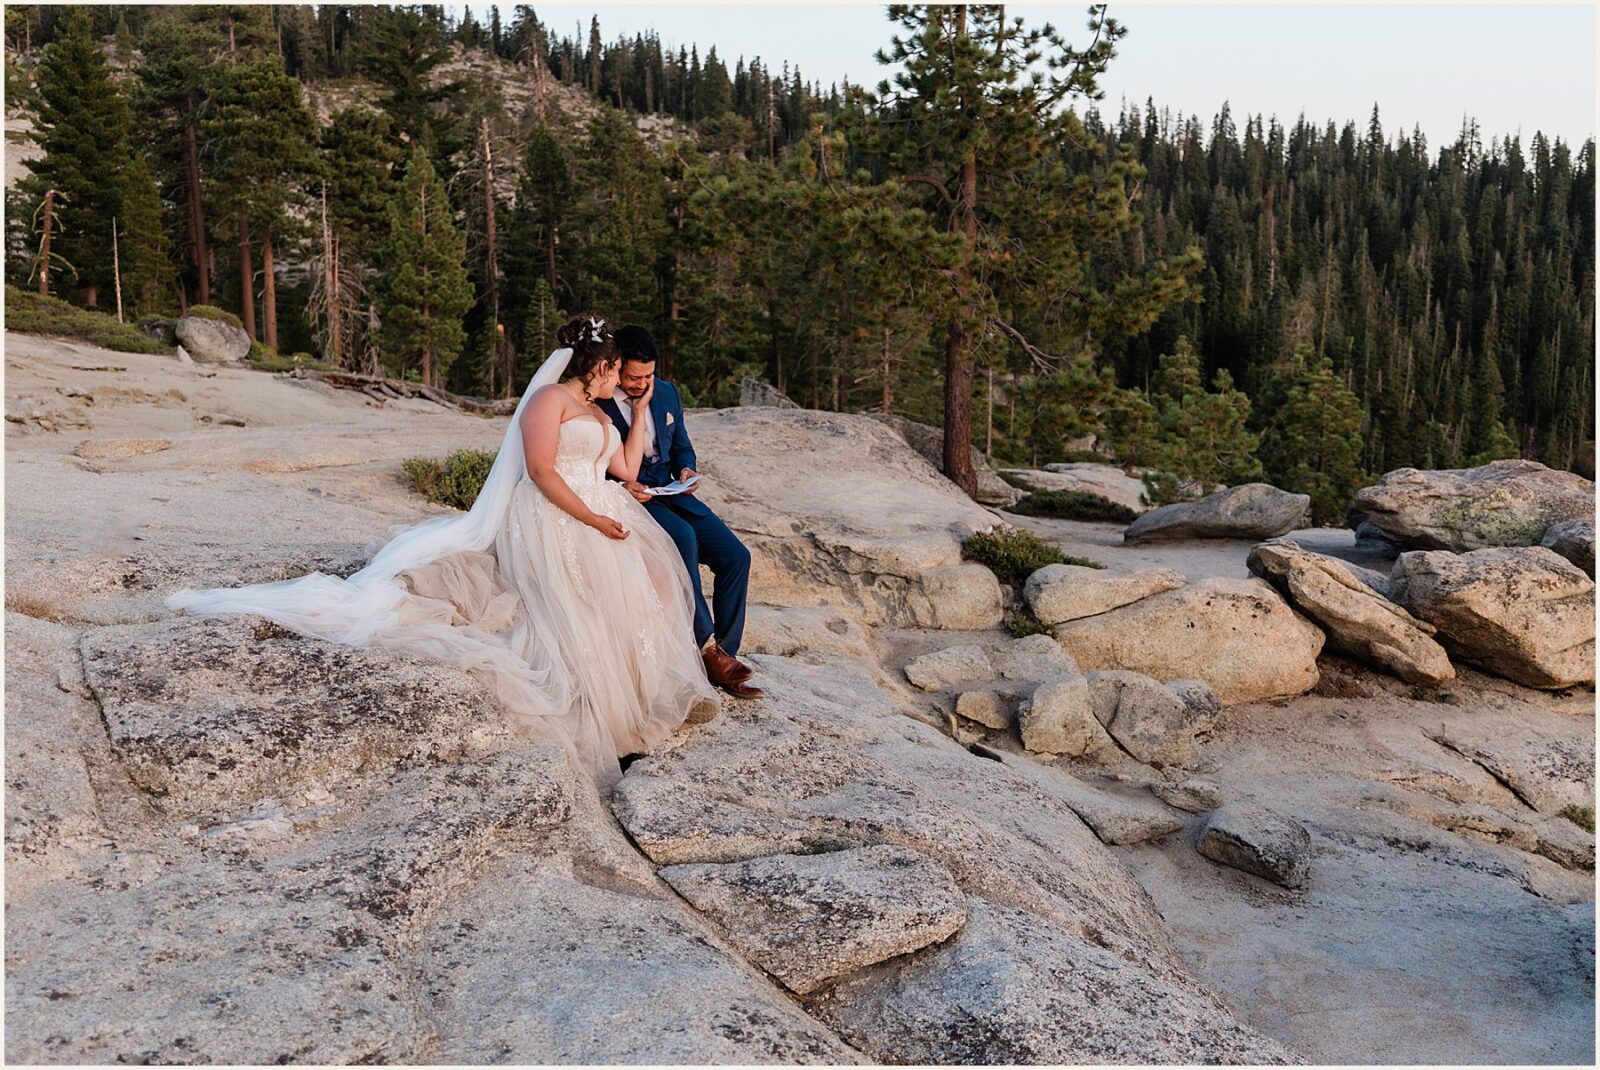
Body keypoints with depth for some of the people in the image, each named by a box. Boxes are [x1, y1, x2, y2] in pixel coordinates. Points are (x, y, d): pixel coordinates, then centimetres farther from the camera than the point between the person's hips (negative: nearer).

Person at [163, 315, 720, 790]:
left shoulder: (599, 416, 26)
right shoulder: (549, 399, -4)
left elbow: (627, 469, 22)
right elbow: (540, 471, -15)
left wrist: (640, 412, 21)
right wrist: (592, 519, -20)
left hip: (600, 519, 9)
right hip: (552, 520, -9)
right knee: (571, 616, -18)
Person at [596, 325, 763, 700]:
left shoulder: (667, 393, 8)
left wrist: (686, 469, -4)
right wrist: (620, 486, -23)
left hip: (669, 494, 6)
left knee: (736, 556, -12)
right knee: (684, 537, -35)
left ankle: (724, 652, -5)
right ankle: (707, 647, -26)